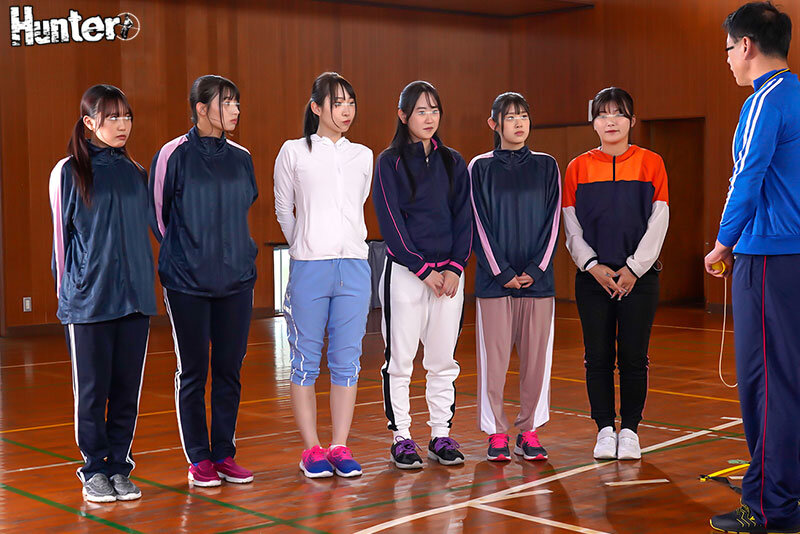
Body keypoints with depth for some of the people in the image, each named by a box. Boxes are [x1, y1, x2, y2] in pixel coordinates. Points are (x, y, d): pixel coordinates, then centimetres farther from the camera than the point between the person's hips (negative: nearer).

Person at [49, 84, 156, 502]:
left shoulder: (135, 174, 12)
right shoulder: (69, 173, -1)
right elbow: (61, 234, 1)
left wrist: (144, 283, 13)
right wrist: (67, 291, 1)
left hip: (135, 297, 4)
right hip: (88, 300, -4)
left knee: (128, 389, 7)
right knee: (92, 389, 4)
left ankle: (119, 467, 18)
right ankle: (94, 471, 16)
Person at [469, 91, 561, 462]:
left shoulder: (546, 166, 9)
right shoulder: (481, 167, 4)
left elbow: (552, 221, 4)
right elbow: (480, 224, -1)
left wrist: (535, 269, -6)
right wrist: (502, 272, -9)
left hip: (538, 277, 2)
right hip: (494, 278, -2)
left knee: (537, 358, 3)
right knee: (494, 358, -1)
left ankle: (529, 431, 14)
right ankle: (496, 434, 9)